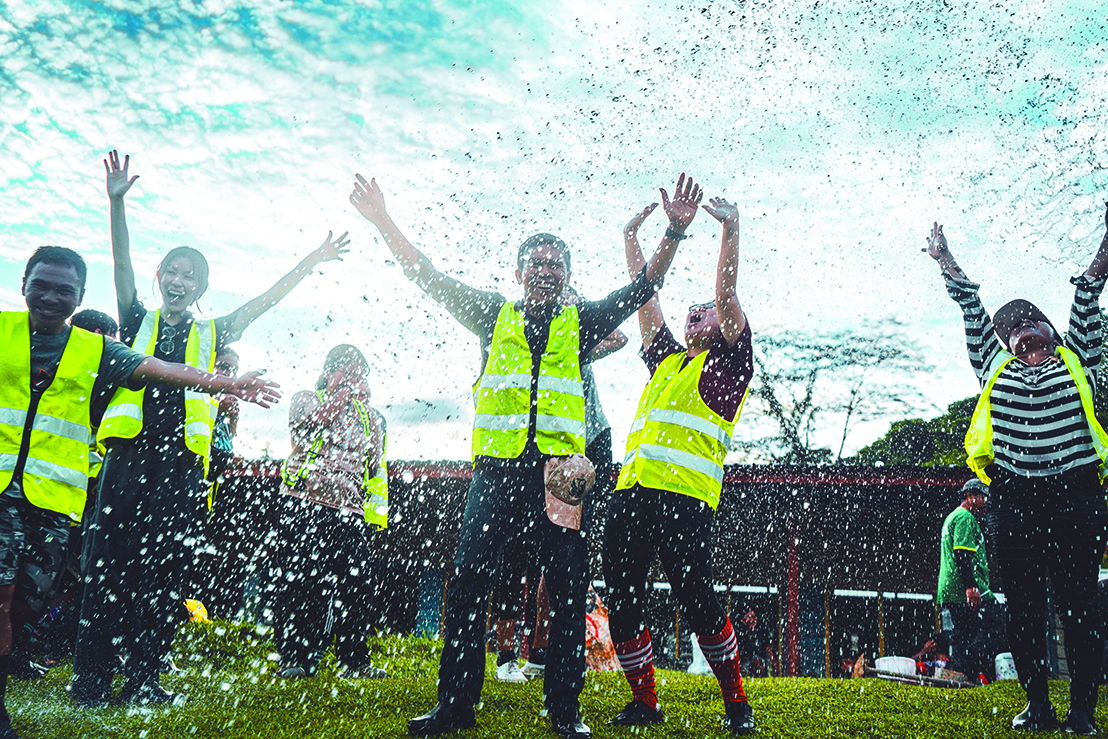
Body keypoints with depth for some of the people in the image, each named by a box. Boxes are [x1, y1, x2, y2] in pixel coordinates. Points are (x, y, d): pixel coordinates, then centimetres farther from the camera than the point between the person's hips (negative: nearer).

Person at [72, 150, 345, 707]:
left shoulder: (211, 336, 17)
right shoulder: (138, 323, 15)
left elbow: (264, 302, 17)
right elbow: (122, 264, 5)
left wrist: (311, 262, 15)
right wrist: (117, 202, -6)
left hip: (182, 466, 1)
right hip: (128, 457, -1)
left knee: (163, 576, 1)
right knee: (106, 567, -3)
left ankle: (143, 681, 7)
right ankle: (89, 681, 4)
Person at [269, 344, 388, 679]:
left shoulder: (370, 416, 20)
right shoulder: (307, 399, 9)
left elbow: (377, 468, 18)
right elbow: (308, 424, -13)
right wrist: (342, 395, -12)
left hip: (351, 513, 3)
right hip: (304, 504, -3)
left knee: (356, 587, 2)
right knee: (298, 583, -3)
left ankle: (353, 659, 14)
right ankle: (295, 658, 7)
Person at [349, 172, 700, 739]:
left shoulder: (582, 323, 14)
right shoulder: (495, 316, 14)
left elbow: (643, 288, 10)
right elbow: (430, 278, 14)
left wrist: (675, 232, -2)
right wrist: (384, 223, 9)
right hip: (496, 468, 0)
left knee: (568, 590, 0)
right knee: (468, 580, -4)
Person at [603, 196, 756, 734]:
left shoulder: (728, 363, 13)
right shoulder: (666, 360, 28)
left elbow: (727, 293, 4)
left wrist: (731, 229, -1)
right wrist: (632, 239, 31)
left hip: (684, 496, -6)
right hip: (629, 493, 6)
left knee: (697, 602, -8)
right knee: (621, 603, 4)